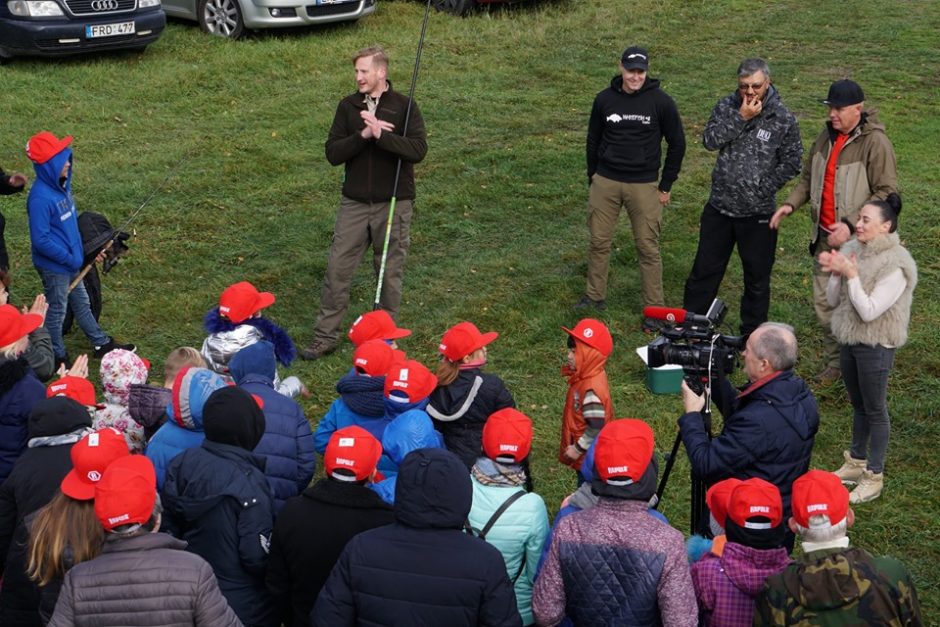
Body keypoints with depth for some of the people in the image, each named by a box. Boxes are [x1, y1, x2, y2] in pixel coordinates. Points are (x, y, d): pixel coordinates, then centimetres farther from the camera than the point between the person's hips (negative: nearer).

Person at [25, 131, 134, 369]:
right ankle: (58, 358, 29)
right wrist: (70, 259, -19)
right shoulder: (40, 197, -30)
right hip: (54, 267, -8)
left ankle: (102, 344, 40)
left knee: (82, 304, 24)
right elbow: (41, 240, -27)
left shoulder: (61, 185, -3)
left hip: (71, 262, 8)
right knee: (57, 312, 11)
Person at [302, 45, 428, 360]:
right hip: (354, 203, 2)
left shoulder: (404, 106, -4)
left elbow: (418, 149, -17)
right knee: (337, 269, 0)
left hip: (394, 204, -2)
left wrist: (380, 134, -25)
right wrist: (364, 135, -17)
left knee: (390, 272, 7)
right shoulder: (348, 106, 4)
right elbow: (332, 153, -3)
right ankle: (325, 337, 9)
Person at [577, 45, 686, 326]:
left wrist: (666, 186, 1)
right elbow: (593, 140, 13)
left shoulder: (661, 102, -7)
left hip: (644, 185, -2)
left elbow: (677, 144, 1)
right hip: (605, 182, 3)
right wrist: (592, 178, 11)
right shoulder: (605, 99, 1)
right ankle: (595, 296, 24)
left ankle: (654, 308, 9)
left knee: (648, 247, 1)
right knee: (599, 241, 8)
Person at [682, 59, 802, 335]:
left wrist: (764, 188, -13)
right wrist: (741, 118, -21)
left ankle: (753, 334, 23)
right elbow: (710, 141, -14)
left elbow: (791, 163, -6)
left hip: (757, 213, -2)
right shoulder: (727, 106, -2)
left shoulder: (783, 119, -9)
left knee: (757, 276, 10)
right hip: (720, 207, 2)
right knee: (705, 269, 13)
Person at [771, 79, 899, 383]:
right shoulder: (826, 136, 8)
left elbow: (886, 193, -17)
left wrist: (851, 225, -24)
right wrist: (790, 203, 1)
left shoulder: (875, 142, -15)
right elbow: (809, 178, 20)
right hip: (825, 236, 7)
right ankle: (834, 363, 28)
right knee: (824, 302, 12)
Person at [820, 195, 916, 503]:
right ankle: (857, 462, 36)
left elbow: (869, 312, -25)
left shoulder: (895, 266, -22)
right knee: (858, 405, 21)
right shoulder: (853, 250, -1)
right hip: (849, 339, 7)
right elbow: (834, 301, 3)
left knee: (874, 409, 5)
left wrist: (851, 275, -25)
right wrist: (835, 274, -15)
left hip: (875, 346, -7)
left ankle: (874, 477, 17)